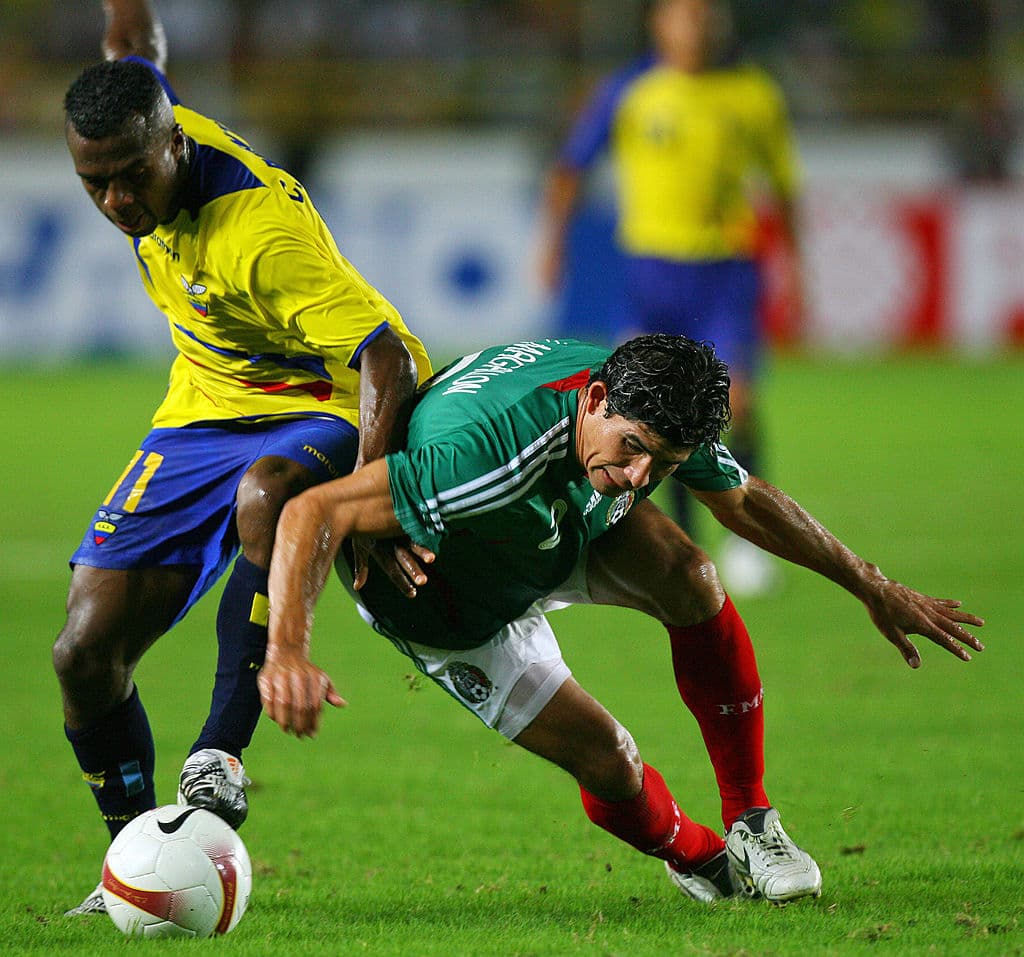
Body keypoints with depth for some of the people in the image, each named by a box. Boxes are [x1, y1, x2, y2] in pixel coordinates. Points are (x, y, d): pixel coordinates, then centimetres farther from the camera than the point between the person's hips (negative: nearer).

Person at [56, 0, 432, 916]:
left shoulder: (264, 229, -31)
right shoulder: (139, 137, -9)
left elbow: (389, 356, -36)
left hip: (321, 414, -7)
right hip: (202, 417, 7)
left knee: (266, 495, -44)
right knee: (86, 654, -6)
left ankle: (220, 757, -40)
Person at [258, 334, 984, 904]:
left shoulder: (652, 408, -23)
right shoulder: (485, 456, -47)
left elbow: (743, 500, -1)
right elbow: (313, 512, -47)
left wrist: (874, 588, 7)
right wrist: (287, 651, -61)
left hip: (562, 528, 5)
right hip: (452, 606, -5)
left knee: (687, 579, -20)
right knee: (605, 759, -14)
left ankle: (752, 822, -4)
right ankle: (700, 859, 21)